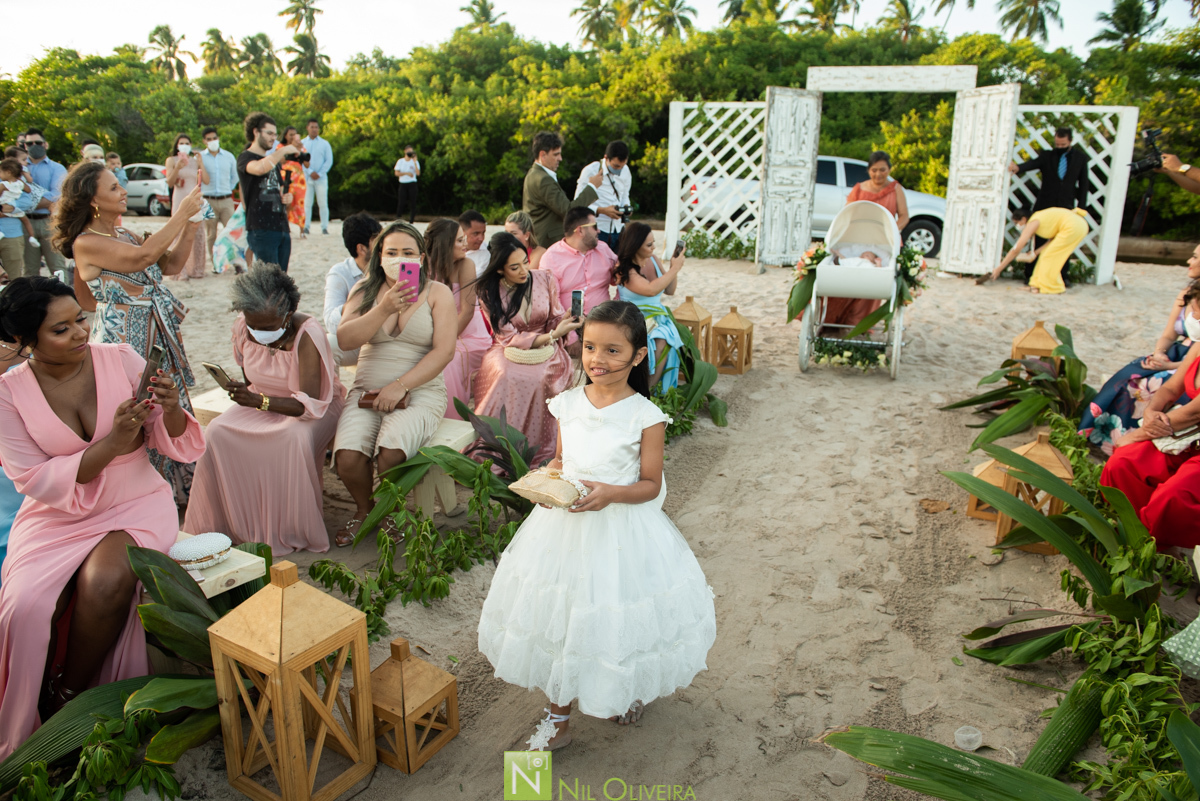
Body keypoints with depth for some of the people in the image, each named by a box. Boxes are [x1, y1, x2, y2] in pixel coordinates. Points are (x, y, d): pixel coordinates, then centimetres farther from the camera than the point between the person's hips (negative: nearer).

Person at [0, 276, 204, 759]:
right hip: (55, 517, 0)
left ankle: (67, 698, -4)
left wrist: (171, 409, -24)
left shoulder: (121, 359, -4)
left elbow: (173, 444, -1)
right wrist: (113, 443, -23)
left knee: (106, 584, -29)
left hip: (136, 506, 0)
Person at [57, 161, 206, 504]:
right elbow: (144, 256, -28)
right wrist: (182, 213, -21)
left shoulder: (125, 235, 11)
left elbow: (171, 264, 10)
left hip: (157, 337, 8)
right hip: (124, 341, -8)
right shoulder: (86, 244, -15)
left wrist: (190, 226, -2)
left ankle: (180, 487, 27)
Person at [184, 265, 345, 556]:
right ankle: (231, 523, -7)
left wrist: (258, 401, -38)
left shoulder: (307, 335, -26)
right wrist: (245, 394, 0)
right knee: (217, 432, -22)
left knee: (294, 438, -38)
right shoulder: (243, 327, -8)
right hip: (264, 403, 6)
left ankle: (293, 531, -18)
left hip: (319, 407, -5)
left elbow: (310, 404, -30)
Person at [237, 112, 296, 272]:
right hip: (261, 230, -7)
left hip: (282, 228, 7)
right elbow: (259, 169, -25)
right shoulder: (245, 157, -1)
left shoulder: (273, 161, 23)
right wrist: (283, 150, -13)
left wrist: (287, 196, 9)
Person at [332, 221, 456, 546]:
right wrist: (386, 308, -15)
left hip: (420, 392, -2)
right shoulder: (365, 290, 11)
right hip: (367, 391, 3)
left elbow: (444, 351, -7)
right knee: (348, 457, -24)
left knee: (390, 454, -30)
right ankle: (364, 509, 10)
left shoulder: (437, 293, 4)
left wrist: (401, 386, -16)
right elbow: (345, 340, -3)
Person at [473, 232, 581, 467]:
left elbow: (556, 318, 4)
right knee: (505, 376, -35)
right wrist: (551, 336, -23)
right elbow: (509, 337, -10)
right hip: (508, 351, 0)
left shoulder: (546, 278, 1)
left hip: (545, 350, 1)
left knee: (542, 378, -33)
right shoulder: (489, 292, -4)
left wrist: (566, 322, -23)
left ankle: (538, 452, -24)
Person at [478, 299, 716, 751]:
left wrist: (611, 493, -25)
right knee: (560, 617, 12)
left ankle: (629, 690, 46)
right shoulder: (568, 404, 0)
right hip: (564, 526, 4)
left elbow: (651, 485, -8)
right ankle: (558, 720, 31)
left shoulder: (645, 417, -13)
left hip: (621, 531, -3)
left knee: (616, 622, 12)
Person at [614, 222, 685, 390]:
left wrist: (674, 267, 1)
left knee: (662, 341, -26)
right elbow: (651, 289, -25)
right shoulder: (623, 268, -12)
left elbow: (669, 290, 17)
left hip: (656, 316, 5)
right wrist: (675, 269, -15)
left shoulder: (653, 260, 8)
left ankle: (650, 390, -18)